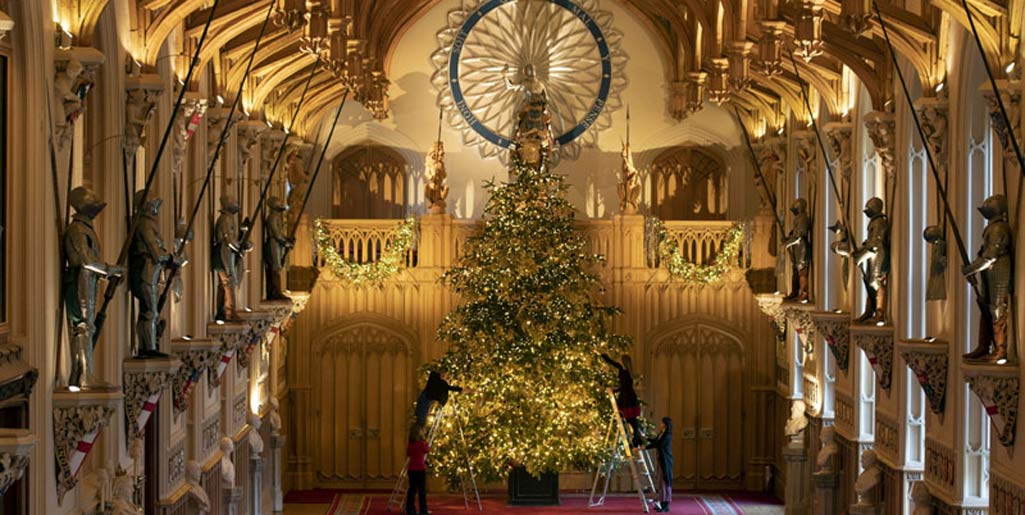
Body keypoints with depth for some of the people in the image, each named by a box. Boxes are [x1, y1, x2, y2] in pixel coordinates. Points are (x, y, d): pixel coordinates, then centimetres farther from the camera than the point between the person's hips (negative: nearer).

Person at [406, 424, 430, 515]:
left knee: (412, 489, 9)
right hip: (420, 469, -5)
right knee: (422, 489, 2)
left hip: (411, 469, 5)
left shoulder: (410, 444, 4)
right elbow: (428, 450, 4)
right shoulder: (421, 444, -12)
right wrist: (426, 443, 10)